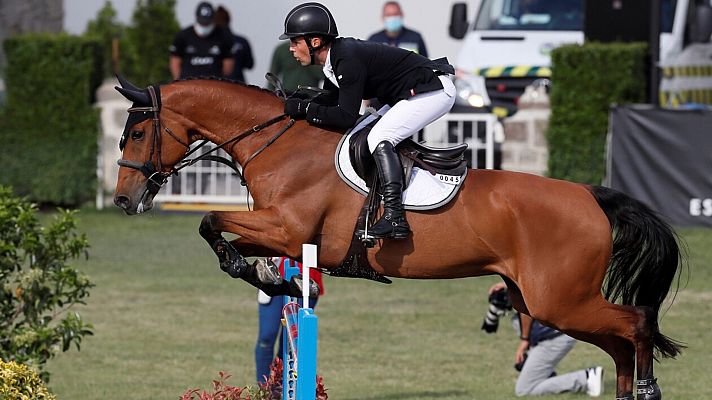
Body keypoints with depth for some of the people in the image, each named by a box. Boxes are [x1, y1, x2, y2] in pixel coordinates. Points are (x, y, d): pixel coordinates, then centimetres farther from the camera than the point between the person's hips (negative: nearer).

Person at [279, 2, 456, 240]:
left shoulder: (348, 60, -24)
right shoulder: (334, 60, 6)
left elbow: (346, 116, -26)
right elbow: (329, 99, 19)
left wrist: (303, 109, -19)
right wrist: (294, 101, 5)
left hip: (435, 92, -11)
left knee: (378, 138, -22)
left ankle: (394, 218, -29)